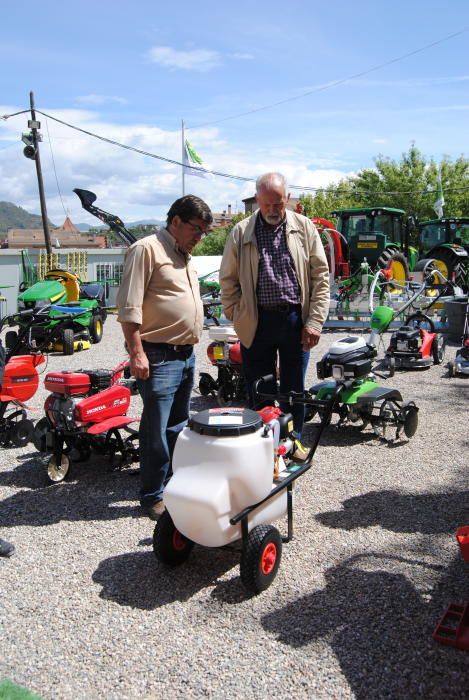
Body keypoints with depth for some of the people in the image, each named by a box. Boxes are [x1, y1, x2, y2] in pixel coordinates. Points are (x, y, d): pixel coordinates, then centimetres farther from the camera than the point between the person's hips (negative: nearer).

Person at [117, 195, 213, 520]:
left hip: (186, 354, 9)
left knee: (178, 425, 18)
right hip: (159, 357, -9)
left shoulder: (184, 256, 18)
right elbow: (129, 307, -16)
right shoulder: (147, 249, -10)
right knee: (157, 429, -3)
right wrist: (137, 352, -20)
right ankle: (153, 496, 10)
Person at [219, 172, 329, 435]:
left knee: (294, 390, 11)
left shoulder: (304, 227, 4)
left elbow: (321, 276, 2)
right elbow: (228, 280, 7)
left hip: (295, 320, 1)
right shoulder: (241, 233, 3)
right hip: (256, 322, 0)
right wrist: (238, 318, -1)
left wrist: (315, 322, -5)